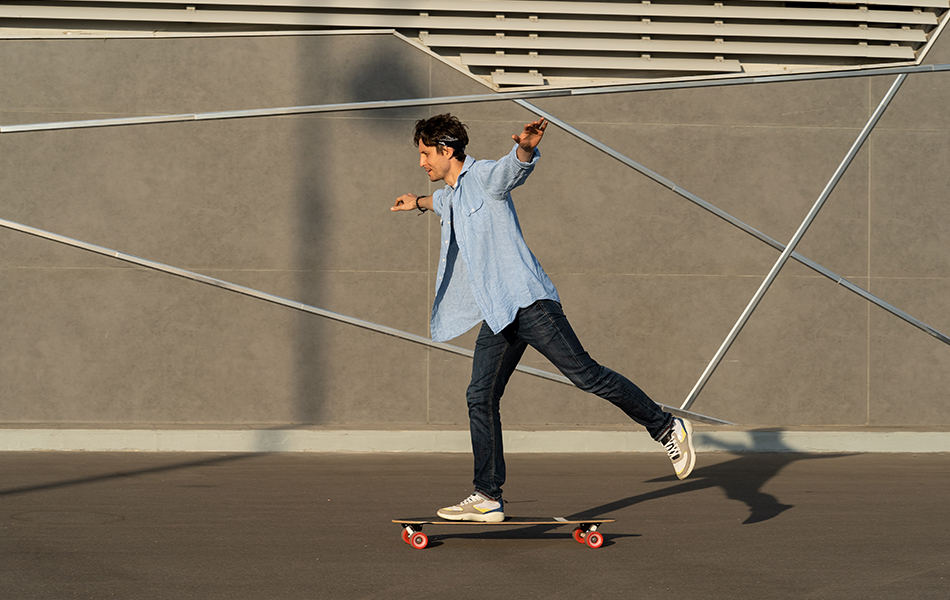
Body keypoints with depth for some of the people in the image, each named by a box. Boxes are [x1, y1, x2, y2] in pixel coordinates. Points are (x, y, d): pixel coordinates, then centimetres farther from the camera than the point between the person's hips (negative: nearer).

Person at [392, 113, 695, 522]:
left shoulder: (484, 177, -4)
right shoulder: (449, 195, 22)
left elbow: (515, 167, -26)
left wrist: (526, 147, -47)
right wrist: (419, 203, 66)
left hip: (528, 302, -8)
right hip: (496, 318, 9)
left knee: (584, 374, -14)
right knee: (480, 398, 1)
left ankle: (666, 428, -3)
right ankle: (488, 498, 4)